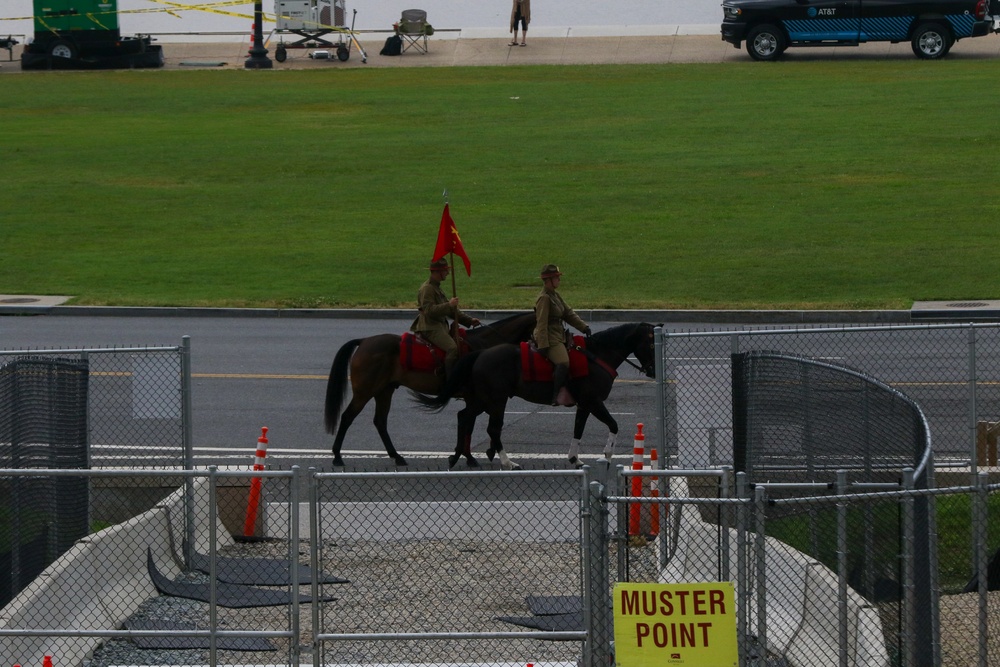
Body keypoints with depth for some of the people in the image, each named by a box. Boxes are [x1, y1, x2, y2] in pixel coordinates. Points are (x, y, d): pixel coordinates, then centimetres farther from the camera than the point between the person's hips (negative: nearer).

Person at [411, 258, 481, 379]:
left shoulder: (437, 288, 19)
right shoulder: (427, 288, -12)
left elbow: (451, 310, 23)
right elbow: (429, 310, -23)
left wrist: (469, 320, 16)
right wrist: (449, 305, -26)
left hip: (441, 325, 11)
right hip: (430, 328, -11)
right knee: (452, 348, -26)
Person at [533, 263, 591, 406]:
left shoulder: (555, 296, 15)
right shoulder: (544, 298, -14)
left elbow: (569, 314, 17)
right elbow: (542, 323, -19)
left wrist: (583, 327, 6)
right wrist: (543, 345, -23)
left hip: (559, 336, 11)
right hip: (549, 338, -11)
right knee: (563, 363, -29)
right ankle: (556, 395, -26)